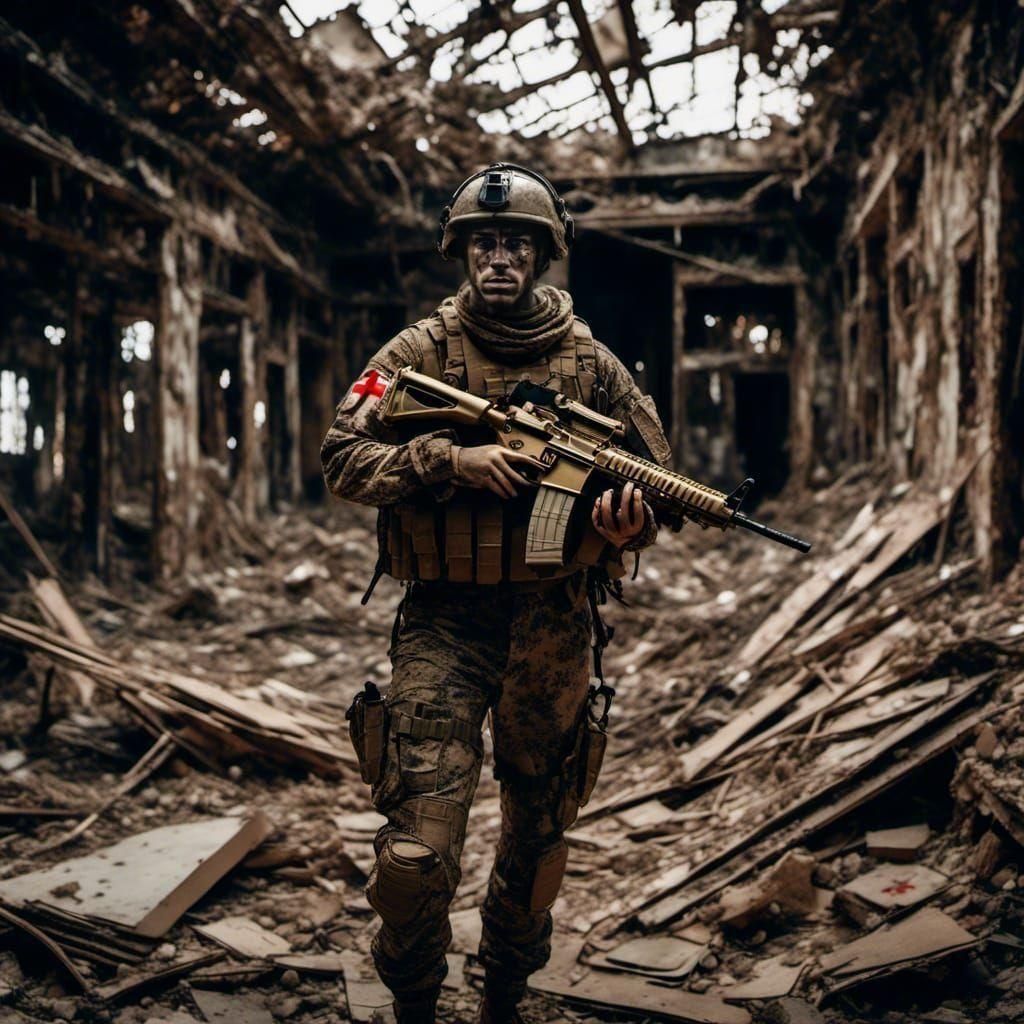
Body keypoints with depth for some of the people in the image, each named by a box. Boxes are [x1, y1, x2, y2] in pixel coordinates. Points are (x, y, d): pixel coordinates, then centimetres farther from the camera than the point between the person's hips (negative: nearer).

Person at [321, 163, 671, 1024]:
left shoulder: (590, 362, 5)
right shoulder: (420, 351, 1)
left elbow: (654, 473, 9)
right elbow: (343, 456, -5)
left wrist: (628, 521, -14)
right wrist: (452, 460, -18)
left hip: (553, 628, 3)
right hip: (444, 622, -2)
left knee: (540, 831, 15)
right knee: (418, 846, -10)